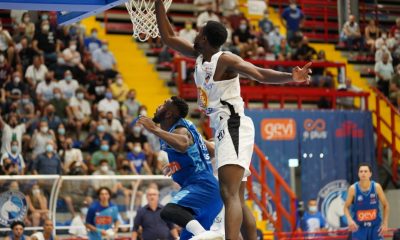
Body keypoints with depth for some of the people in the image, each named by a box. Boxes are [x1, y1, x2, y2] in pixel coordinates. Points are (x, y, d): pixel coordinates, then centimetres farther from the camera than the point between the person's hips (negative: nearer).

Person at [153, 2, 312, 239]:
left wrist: (290, 77, -38)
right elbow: (169, 37, 21)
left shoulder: (225, 60, -11)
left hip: (233, 127, -10)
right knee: (238, 199, 12)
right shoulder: (199, 56, 13)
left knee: (230, 194, -24)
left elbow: (261, 74, -21)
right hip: (223, 129, 10)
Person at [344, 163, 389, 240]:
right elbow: (346, 207, 0)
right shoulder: (353, 189, -10)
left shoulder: (376, 187, -8)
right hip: (359, 227, -1)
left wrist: (385, 223, -3)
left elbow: (386, 205, 5)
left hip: (375, 226, 1)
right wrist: (350, 220, -18)